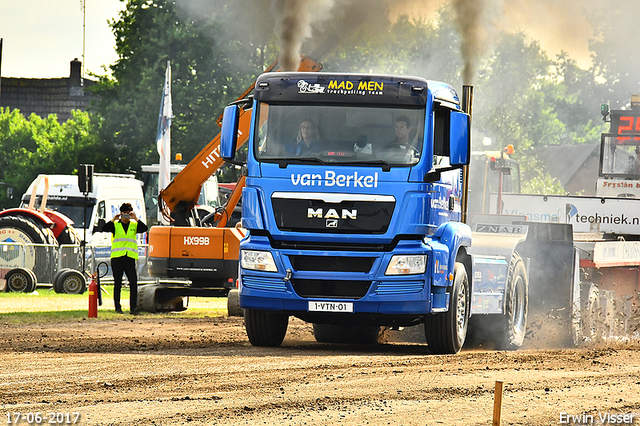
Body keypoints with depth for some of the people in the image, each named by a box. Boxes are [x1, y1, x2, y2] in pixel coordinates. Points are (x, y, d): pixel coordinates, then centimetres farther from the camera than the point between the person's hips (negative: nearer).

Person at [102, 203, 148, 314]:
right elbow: (104, 229, -6)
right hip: (117, 258, -1)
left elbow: (145, 229, -4)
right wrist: (113, 220, -14)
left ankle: (133, 307, -5)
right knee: (117, 284, 3)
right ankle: (118, 307, 10)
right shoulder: (115, 225, 9)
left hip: (130, 258, 1)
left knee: (133, 283, -7)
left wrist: (136, 219, -10)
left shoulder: (134, 225, 13)